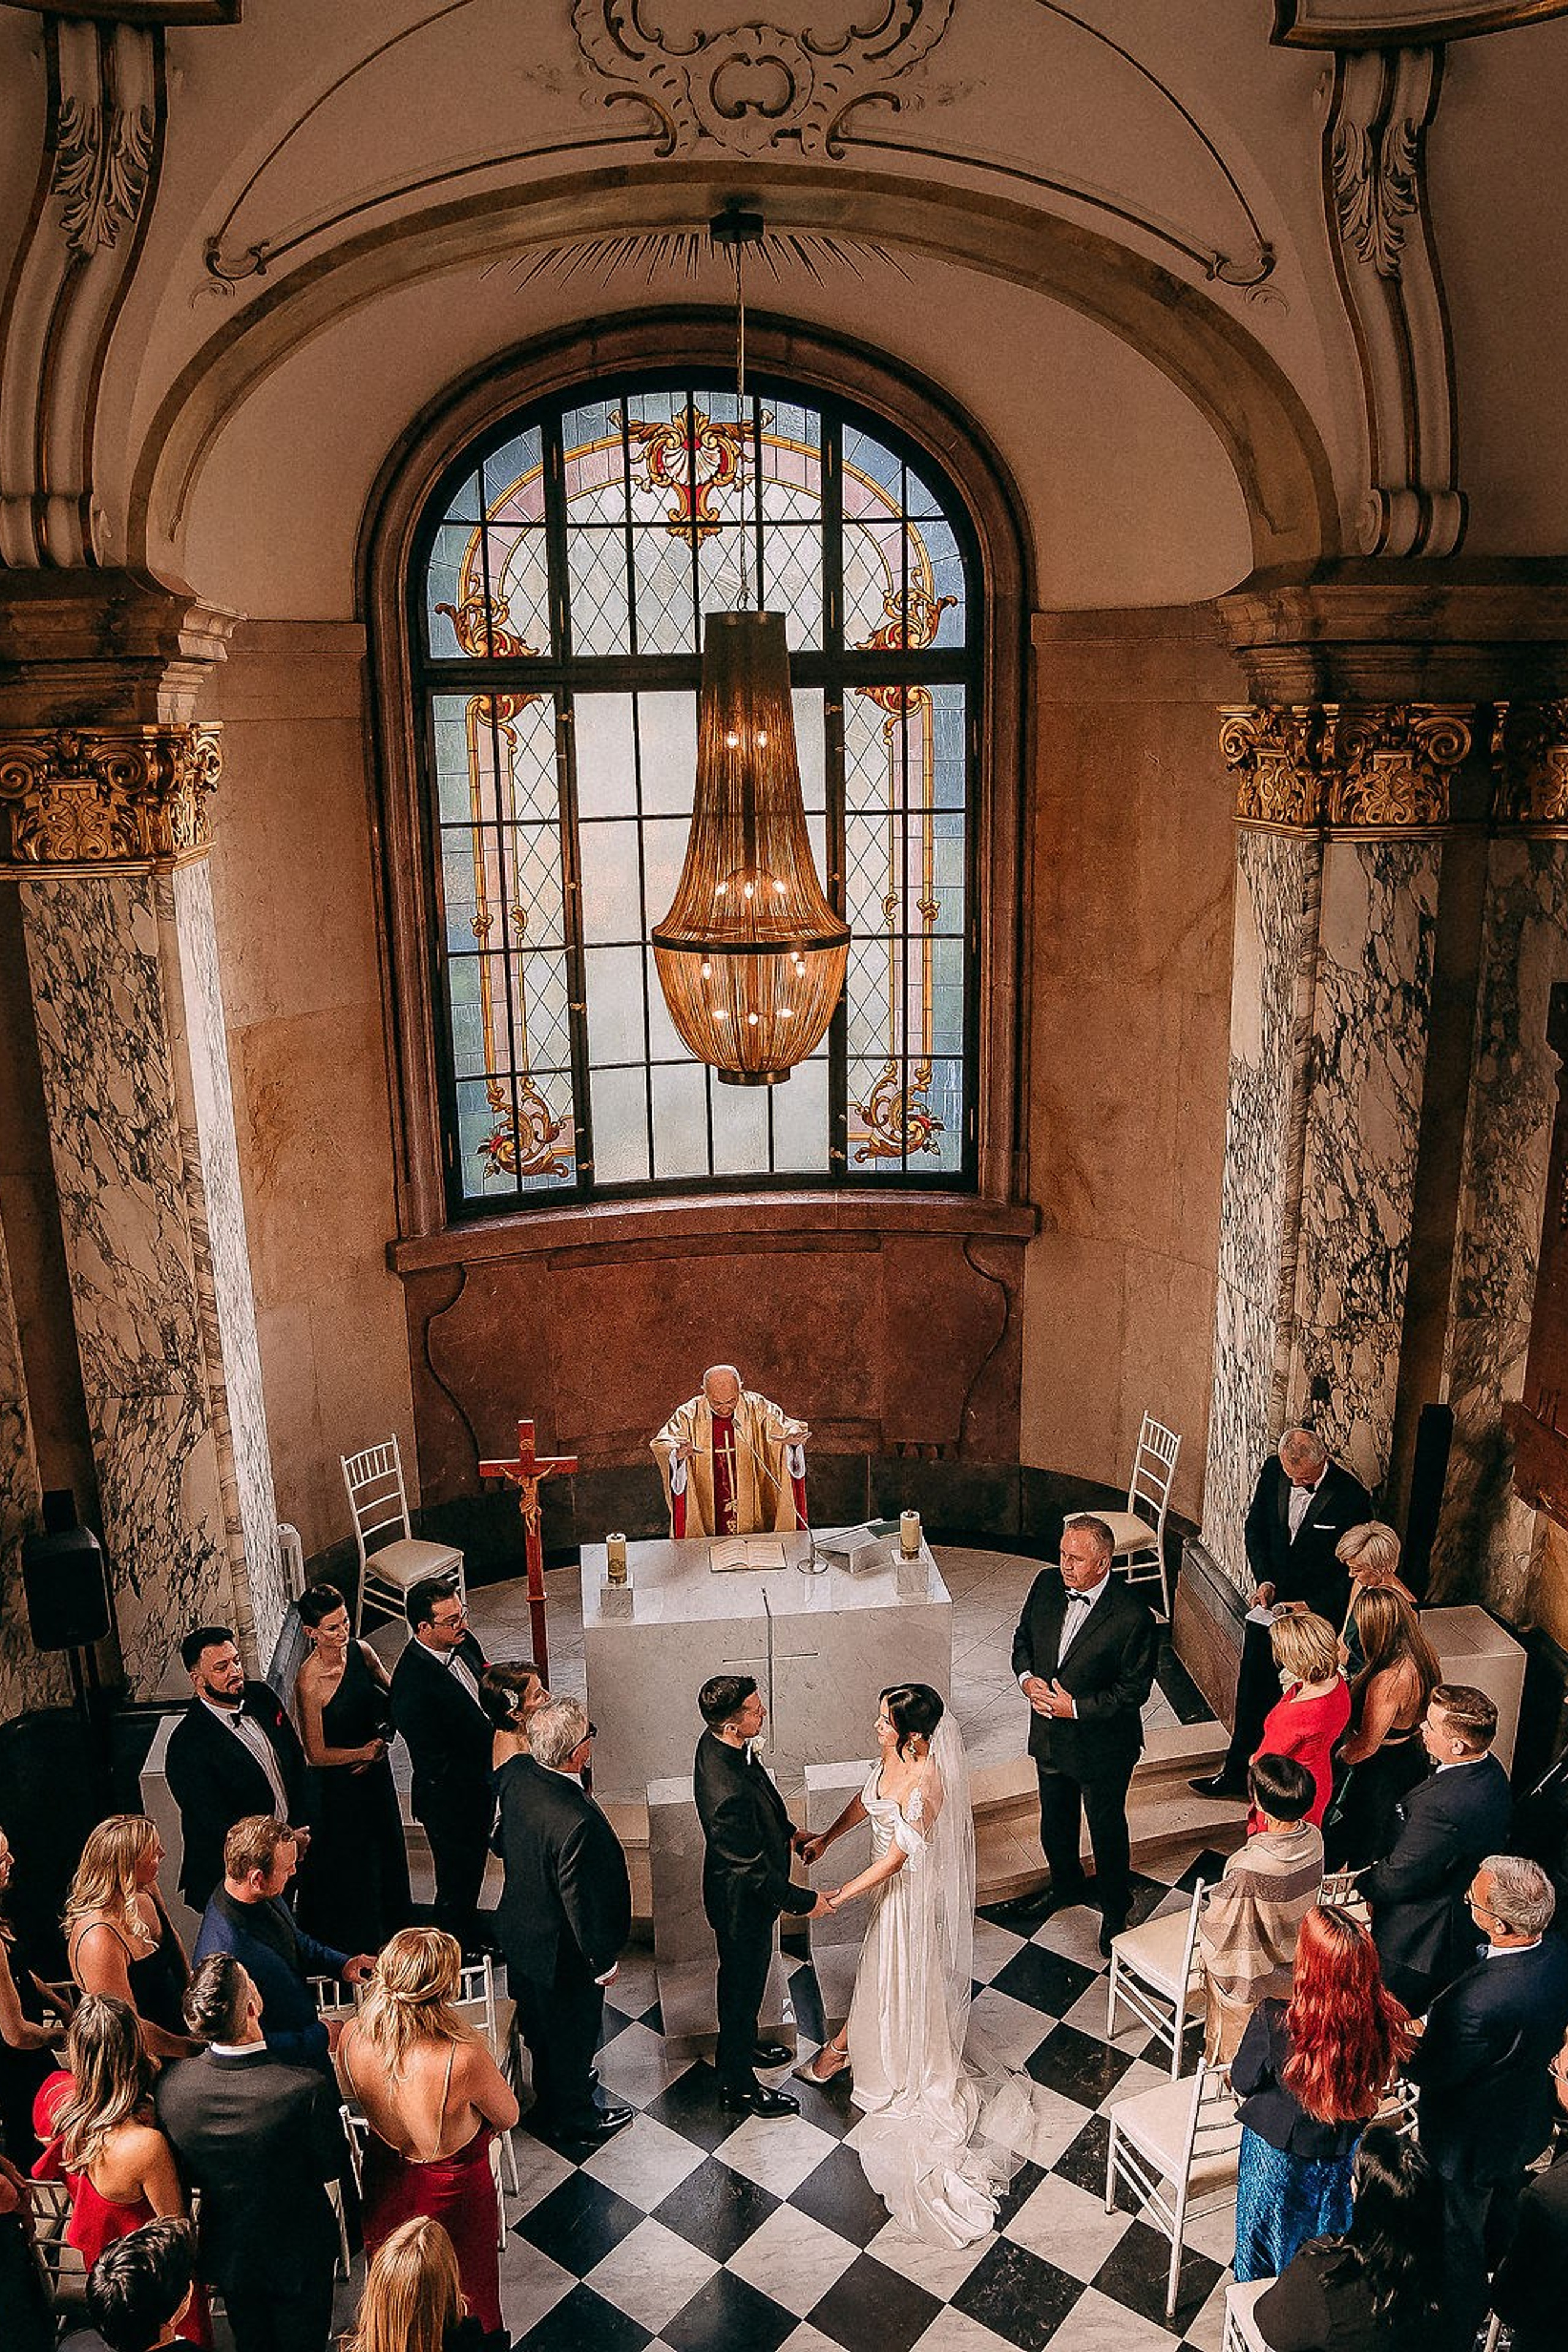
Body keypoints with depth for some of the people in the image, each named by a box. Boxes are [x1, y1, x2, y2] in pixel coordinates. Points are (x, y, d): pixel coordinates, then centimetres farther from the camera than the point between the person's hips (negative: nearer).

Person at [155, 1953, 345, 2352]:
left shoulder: (169, 2084, -27)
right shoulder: (307, 2088, -37)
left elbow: (185, 2174, -8)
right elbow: (333, 2165, -18)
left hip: (226, 2254, 3)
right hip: (298, 2255, -3)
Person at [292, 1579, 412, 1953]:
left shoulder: (361, 1652, -11)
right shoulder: (309, 1681, -27)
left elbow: (392, 1695, 6)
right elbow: (316, 1754, -21)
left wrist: (383, 1740, -8)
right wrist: (367, 1751, -13)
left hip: (376, 1772, 6)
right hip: (338, 1785, -6)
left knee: (388, 1849, 23)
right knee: (350, 1864, 12)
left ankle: (393, 1928, 47)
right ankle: (357, 1949, 36)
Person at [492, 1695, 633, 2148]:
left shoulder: (517, 1773, -18)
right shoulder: (577, 1822, -41)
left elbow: (501, 1841, 1)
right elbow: (582, 1901, -28)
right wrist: (604, 1959, -12)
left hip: (519, 1928, 7)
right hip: (561, 1951, -7)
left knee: (540, 2021, 31)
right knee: (573, 2029, 21)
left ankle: (557, 2087, 57)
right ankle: (574, 2115, 45)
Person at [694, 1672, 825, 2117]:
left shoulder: (721, 1743, -14)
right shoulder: (727, 1793, -41)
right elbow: (755, 1871, -30)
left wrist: (789, 1831, 9)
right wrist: (806, 1902, -19)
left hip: (743, 1893, 8)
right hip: (743, 1902, -8)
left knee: (747, 1979, 31)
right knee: (743, 1985, 16)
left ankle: (743, 2046, 55)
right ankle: (740, 2084, 40)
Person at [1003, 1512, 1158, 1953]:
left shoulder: (1131, 1616, -27)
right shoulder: (1047, 1585, -11)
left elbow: (1135, 1689, -20)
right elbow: (1024, 1637, 5)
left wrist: (1076, 1707, -24)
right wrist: (1026, 1677, -14)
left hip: (1101, 1744, -5)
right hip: (1050, 1735, 5)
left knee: (1107, 1830, 18)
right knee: (1055, 1821, 26)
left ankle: (1115, 1910, 43)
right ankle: (1066, 1886, 54)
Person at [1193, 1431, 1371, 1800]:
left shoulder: (1351, 1496, -22)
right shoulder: (1273, 1471, -8)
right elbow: (1254, 1528, 6)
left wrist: (1312, 1607, -17)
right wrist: (1264, 1580, -5)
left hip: (1320, 1608, -4)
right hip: (1273, 1599, 5)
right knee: (1252, 1685, 11)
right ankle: (1236, 1772, 25)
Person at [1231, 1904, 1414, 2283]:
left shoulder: (1275, 2021, -39)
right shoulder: (1382, 2019, -30)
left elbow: (1243, 2081, -20)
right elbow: (1385, 2075, -8)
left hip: (1278, 2146, -3)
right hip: (1342, 2148, 3)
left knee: (1265, 2224, 28)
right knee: (1327, 2223, 33)